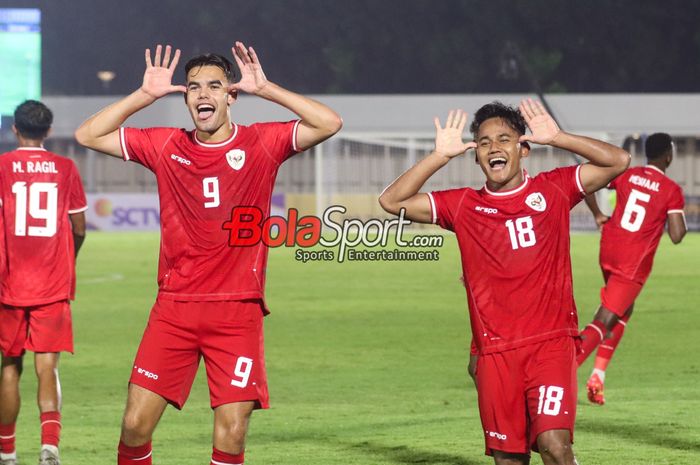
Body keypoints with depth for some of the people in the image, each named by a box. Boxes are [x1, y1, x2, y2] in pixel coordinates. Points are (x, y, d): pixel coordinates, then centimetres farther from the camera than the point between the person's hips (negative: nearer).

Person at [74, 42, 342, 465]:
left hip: (238, 312, -2)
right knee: (135, 425, -4)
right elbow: (88, 135, 8)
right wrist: (145, 95, 0)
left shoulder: (261, 144, 1)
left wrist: (265, 89, -10)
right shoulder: (166, 146, 7)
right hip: (174, 308, 2)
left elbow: (330, 124, -10)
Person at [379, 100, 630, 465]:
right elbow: (392, 201, 2)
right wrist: (440, 156, -5)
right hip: (495, 351, 2)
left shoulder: (552, 190, 5)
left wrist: (556, 138, -7)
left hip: (551, 342, -2)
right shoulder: (462, 206, 7)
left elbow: (618, 161, 0)